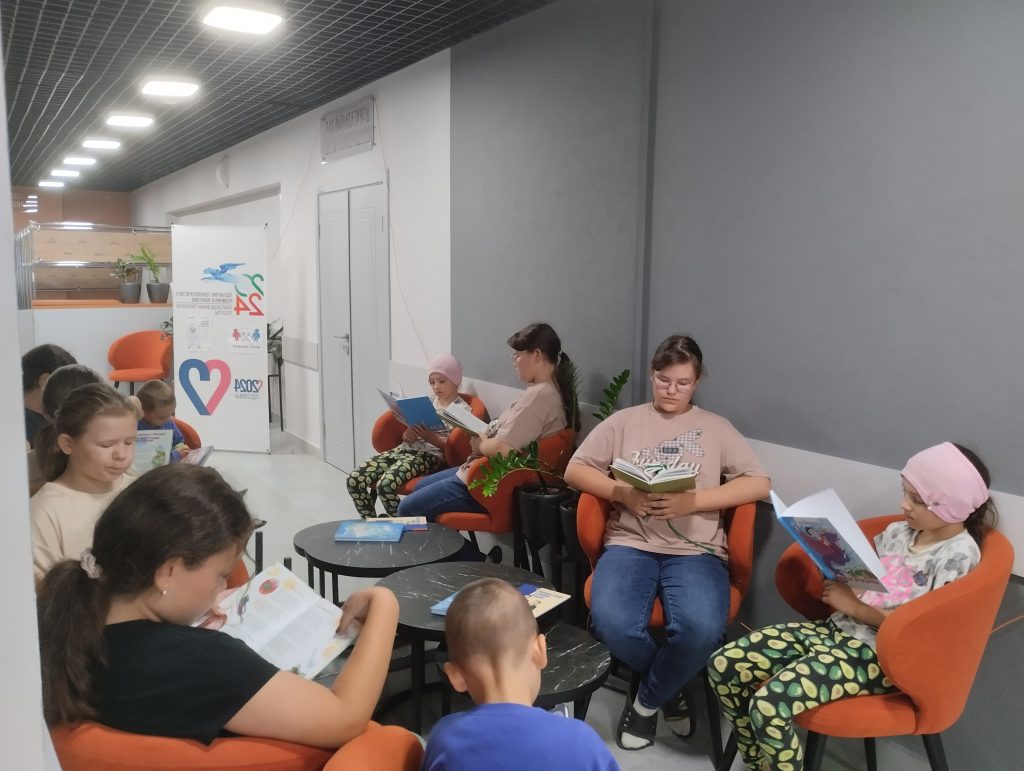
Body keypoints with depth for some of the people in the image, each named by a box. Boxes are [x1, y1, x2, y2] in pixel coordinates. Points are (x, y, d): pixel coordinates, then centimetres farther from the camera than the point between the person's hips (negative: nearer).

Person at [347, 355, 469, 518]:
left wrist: (431, 437, -23)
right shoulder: (428, 402, 20)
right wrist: (407, 435, -5)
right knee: (355, 480, -11)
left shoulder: (462, 409, 1)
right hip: (405, 449, 7)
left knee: (386, 484, -33)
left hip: (430, 455, -7)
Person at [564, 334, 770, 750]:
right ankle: (669, 686, 5)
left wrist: (692, 502, -12)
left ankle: (646, 700, 1)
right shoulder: (624, 421, 14)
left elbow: (759, 483, 2)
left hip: (695, 550, 0)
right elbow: (575, 470, 9)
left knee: (701, 629, -31)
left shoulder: (716, 427, 13)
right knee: (612, 623, -29)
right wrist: (625, 495, -10)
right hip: (630, 543, 1)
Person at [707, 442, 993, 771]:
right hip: (838, 629, 8)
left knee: (768, 706, -28)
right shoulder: (899, 530, 11)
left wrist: (856, 607, -15)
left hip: (878, 655, -8)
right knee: (723, 665, -6)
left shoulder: (959, 554, -10)